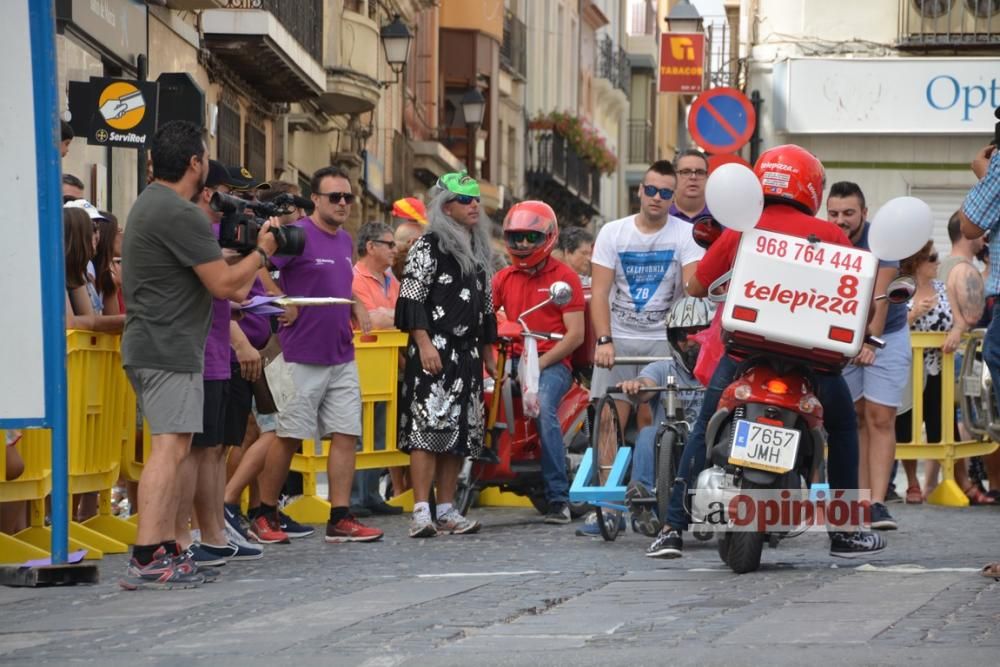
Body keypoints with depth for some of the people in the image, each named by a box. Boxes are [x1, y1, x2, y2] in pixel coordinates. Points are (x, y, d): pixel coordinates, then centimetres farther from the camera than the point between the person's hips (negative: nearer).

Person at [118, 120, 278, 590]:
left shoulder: (150, 203, 16)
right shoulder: (180, 214, -17)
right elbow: (224, 284, -16)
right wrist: (262, 252, -2)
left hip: (148, 343, 11)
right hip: (170, 348, -11)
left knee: (172, 449, 14)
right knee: (170, 447, -15)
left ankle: (166, 550, 15)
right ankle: (147, 559, -22)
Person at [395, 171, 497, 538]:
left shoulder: (478, 249, 20)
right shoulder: (428, 246, -4)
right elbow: (411, 297, -11)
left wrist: (487, 351, 24)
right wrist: (424, 343, -19)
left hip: (467, 354, 8)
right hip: (434, 350, -8)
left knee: (461, 431, 7)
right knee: (429, 426, -14)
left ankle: (447, 508, 11)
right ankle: (421, 511, -17)